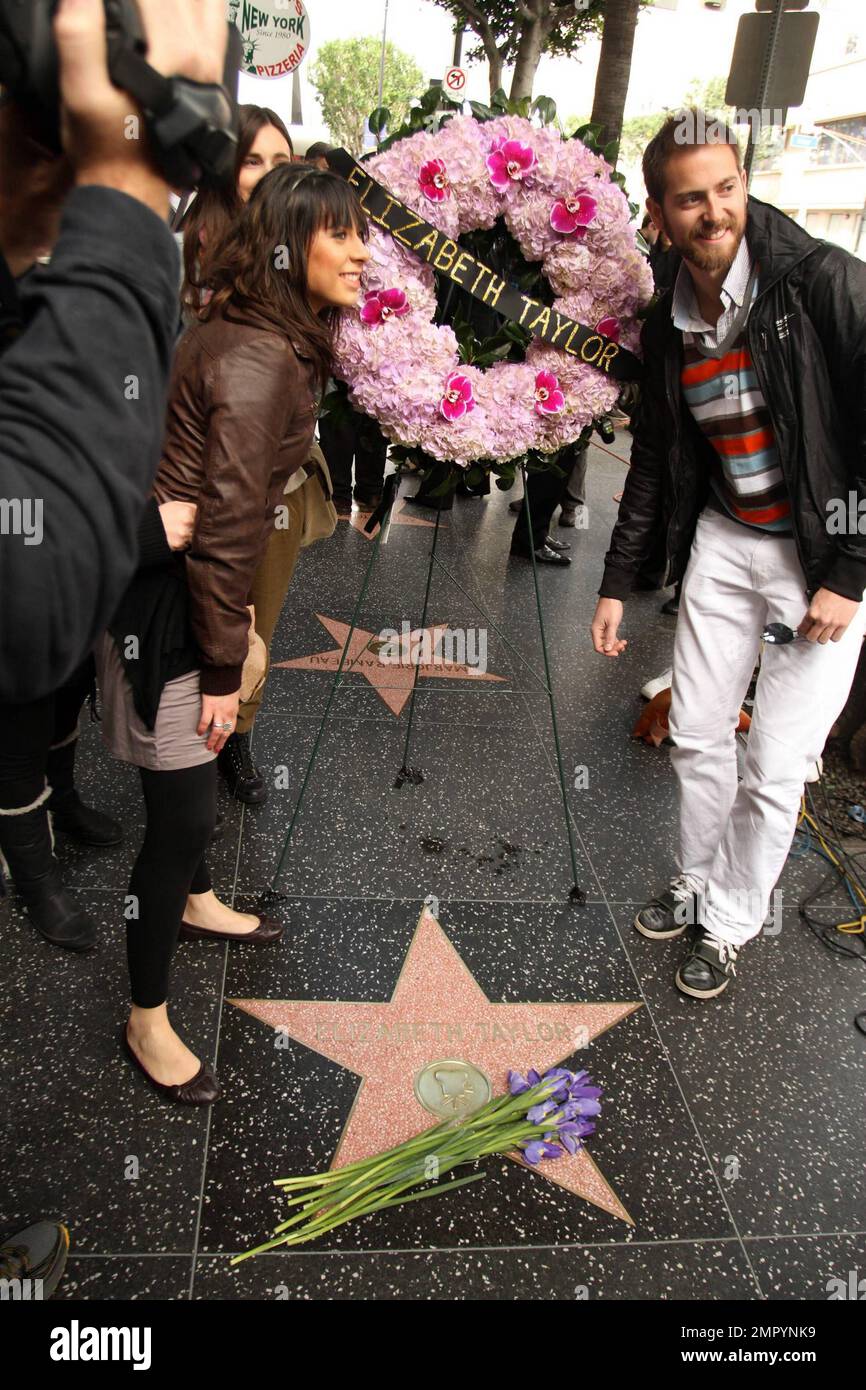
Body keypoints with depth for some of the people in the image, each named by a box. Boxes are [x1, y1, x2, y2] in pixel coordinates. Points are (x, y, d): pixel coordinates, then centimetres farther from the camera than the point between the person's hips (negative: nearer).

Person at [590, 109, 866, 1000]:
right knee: (696, 737, 11)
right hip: (724, 541, 5)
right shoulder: (668, 327, 1)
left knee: (775, 768, 0)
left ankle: (729, 925, 23)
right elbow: (653, 461, 10)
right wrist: (616, 583, 10)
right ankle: (696, 885, 36)